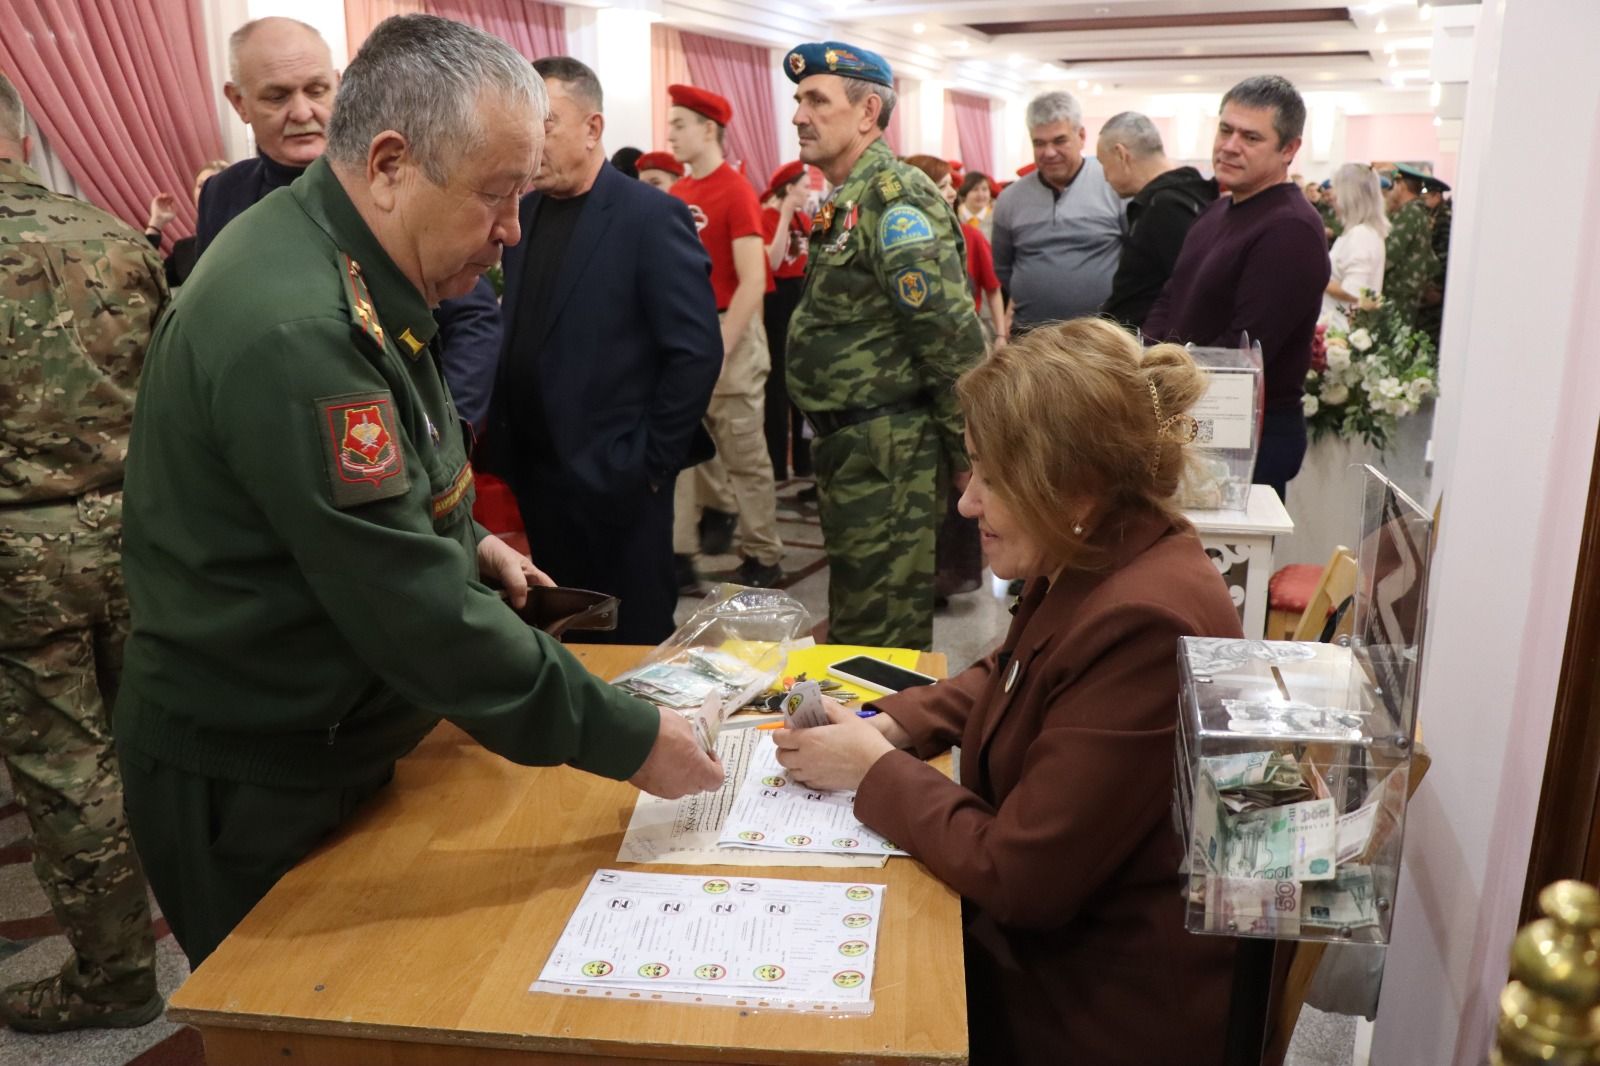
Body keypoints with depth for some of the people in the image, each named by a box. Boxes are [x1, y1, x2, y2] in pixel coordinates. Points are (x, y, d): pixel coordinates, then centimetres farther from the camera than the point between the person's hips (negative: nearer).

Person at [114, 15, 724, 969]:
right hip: (251, 793, -9)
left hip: (331, 741, 9)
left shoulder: (350, 280, 3)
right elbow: (419, 614, -31)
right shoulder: (295, 329, -30)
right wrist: (628, 739, -25)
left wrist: (463, 539, 6)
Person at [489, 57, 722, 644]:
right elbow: (519, 335, 13)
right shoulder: (522, 214, 9)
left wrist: (651, 462, -13)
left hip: (613, 478, -6)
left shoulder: (651, 216, -11)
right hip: (533, 470, 6)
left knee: (633, 644, 7)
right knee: (561, 640, 17)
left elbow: (697, 351, -14)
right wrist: (502, 435, 5)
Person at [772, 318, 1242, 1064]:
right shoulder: (1091, 561, -2)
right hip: (1048, 933, 8)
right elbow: (1005, 680, 16)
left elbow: (1017, 877, -27)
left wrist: (874, 768, -13)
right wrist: (886, 723, -1)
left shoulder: (1143, 627, -32)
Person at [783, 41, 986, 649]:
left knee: (877, 637, 0)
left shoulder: (894, 199, -17)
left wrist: (969, 452, -16)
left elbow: (955, 338, -21)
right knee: (856, 615, 20)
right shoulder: (846, 202, 13)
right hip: (849, 445, 10)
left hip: (888, 452, -10)